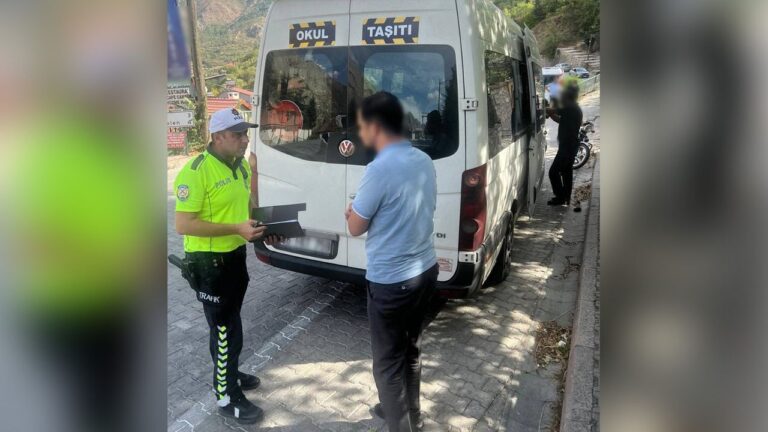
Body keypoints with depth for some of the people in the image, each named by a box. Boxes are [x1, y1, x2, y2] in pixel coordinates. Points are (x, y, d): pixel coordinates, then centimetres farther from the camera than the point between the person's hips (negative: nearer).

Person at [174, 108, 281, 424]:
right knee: (225, 328, 2)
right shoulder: (196, 171, -21)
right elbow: (183, 224, -24)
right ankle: (227, 396, 19)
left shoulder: (243, 166, 5)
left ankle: (226, 373, 42)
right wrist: (236, 229, -27)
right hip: (209, 262, -8)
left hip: (236, 255, 8)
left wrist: (259, 227, -1)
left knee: (229, 323, 22)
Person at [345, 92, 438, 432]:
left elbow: (355, 227, -12)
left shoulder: (380, 169, -23)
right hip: (425, 270, 9)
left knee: (388, 362, 9)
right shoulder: (423, 160, 3)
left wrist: (353, 211, 9)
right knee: (410, 349, 25)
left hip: (390, 281, -8)